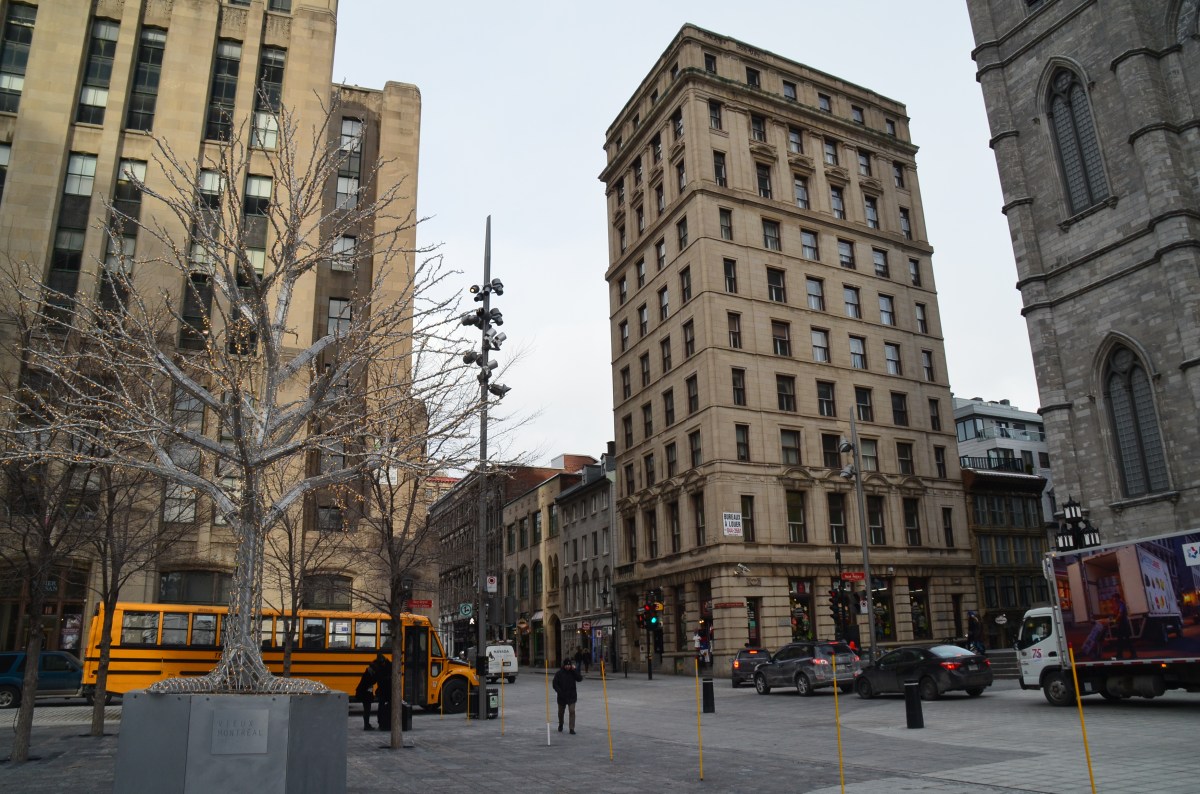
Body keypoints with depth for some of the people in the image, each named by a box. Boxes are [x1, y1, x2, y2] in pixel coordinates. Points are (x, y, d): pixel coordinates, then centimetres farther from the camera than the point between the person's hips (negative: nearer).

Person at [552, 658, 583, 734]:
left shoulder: (573, 672, 0)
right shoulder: (559, 673, -6)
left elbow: (580, 679, -13)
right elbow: (554, 684, -5)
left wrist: (574, 670, -19)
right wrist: (559, 691, -15)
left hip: (572, 696, 0)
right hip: (562, 696, 0)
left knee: (572, 711, -12)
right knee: (561, 712, 15)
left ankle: (572, 728, -7)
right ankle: (560, 725, 41)